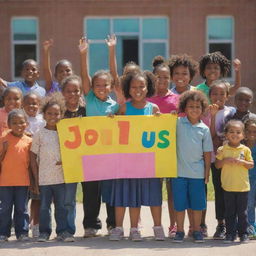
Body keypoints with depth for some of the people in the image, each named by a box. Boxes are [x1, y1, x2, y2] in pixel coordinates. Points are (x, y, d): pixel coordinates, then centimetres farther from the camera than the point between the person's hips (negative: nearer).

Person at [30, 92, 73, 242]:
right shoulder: (40, 134, 1)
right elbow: (33, 157, 3)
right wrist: (36, 179, 0)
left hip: (62, 177, 1)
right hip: (44, 178, -1)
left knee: (62, 206, 5)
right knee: (44, 206, 4)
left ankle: (62, 231, 12)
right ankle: (44, 232, 13)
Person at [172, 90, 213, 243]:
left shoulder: (204, 129, 2)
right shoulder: (178, 123, 1)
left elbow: (207, 152, 5)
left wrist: (207, 172, 3)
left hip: (197, 172, 0)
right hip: (179, 171, 0)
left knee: (197, 203, 7)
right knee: (180, 203, 5)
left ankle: (197, 230, 19)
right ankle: (180, 231, 16)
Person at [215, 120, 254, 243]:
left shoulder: (245, 150, 2)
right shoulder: (222, 150, 2)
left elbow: (251, 164, 2)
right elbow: (217, 165, 3)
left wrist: (242, 162, -15)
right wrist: (224, 161, -15)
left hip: (243, 186, 0)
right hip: (228, 186, 0)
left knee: (242, 212, 5)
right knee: (229, 212, 5)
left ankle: (243, 234, 13)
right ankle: (230, 234, 11)